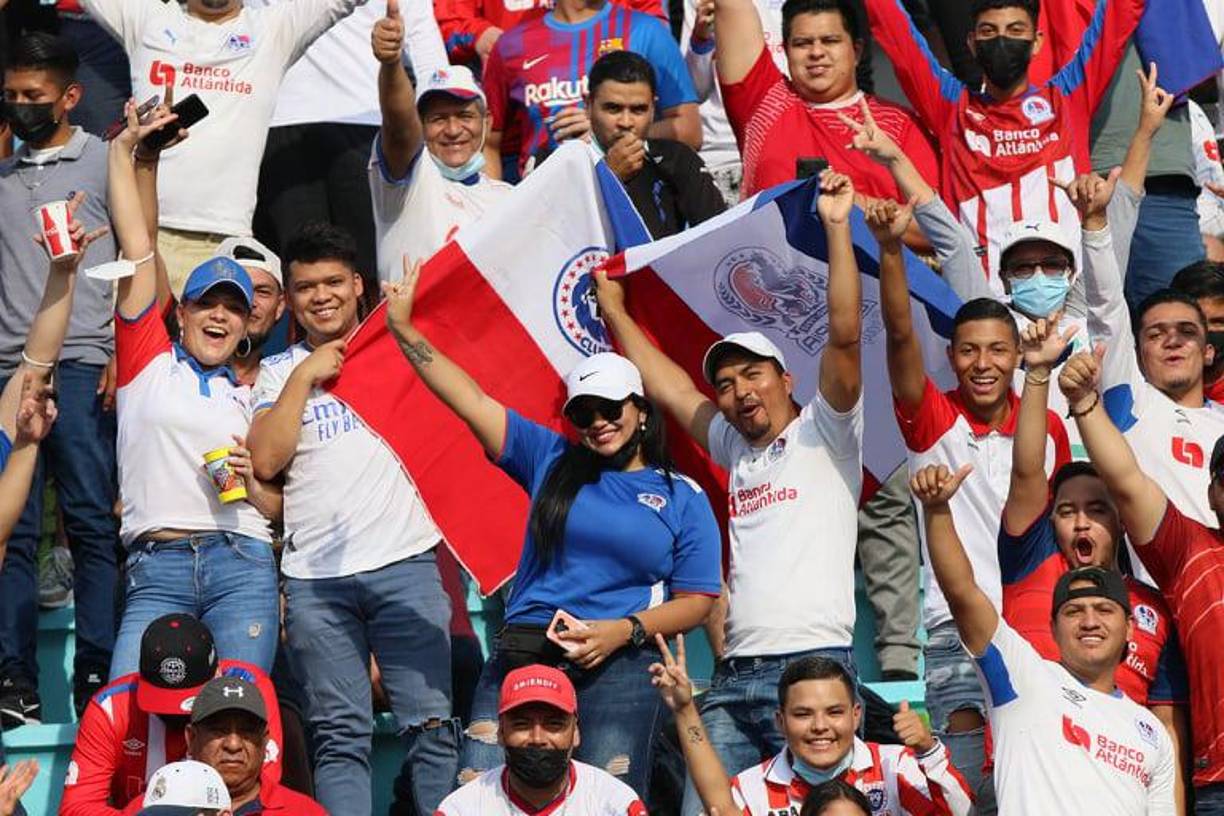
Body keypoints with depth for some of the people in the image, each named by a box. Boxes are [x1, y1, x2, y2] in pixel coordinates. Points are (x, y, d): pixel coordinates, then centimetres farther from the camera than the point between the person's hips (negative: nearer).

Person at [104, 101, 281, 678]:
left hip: (241, 565, 2)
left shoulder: (252, 398, 21)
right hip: (154, 571, -1)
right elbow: (137, 249, 11)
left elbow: (278, 509, 23)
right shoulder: (149, 362, 14)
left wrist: (252, 485, 2)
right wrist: (122, 150, 13)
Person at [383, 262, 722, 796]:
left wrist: (625, 630, -9)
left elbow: (696, 601, 6)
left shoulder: (684, 498, 10)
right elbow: (471, 401, 12)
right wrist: (405, 332, 8)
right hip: (523, 653, 2)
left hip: (619, 668, -2)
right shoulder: (550, 459, 15)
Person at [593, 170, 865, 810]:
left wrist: (837, 228, -11)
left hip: (812, 664, -6)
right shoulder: (735, 451, 24)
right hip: (731, 677, 6)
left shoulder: (822, 434, 6)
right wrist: (614, 311, 35)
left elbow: (845, 337, -6)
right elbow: (671, 388, 30)